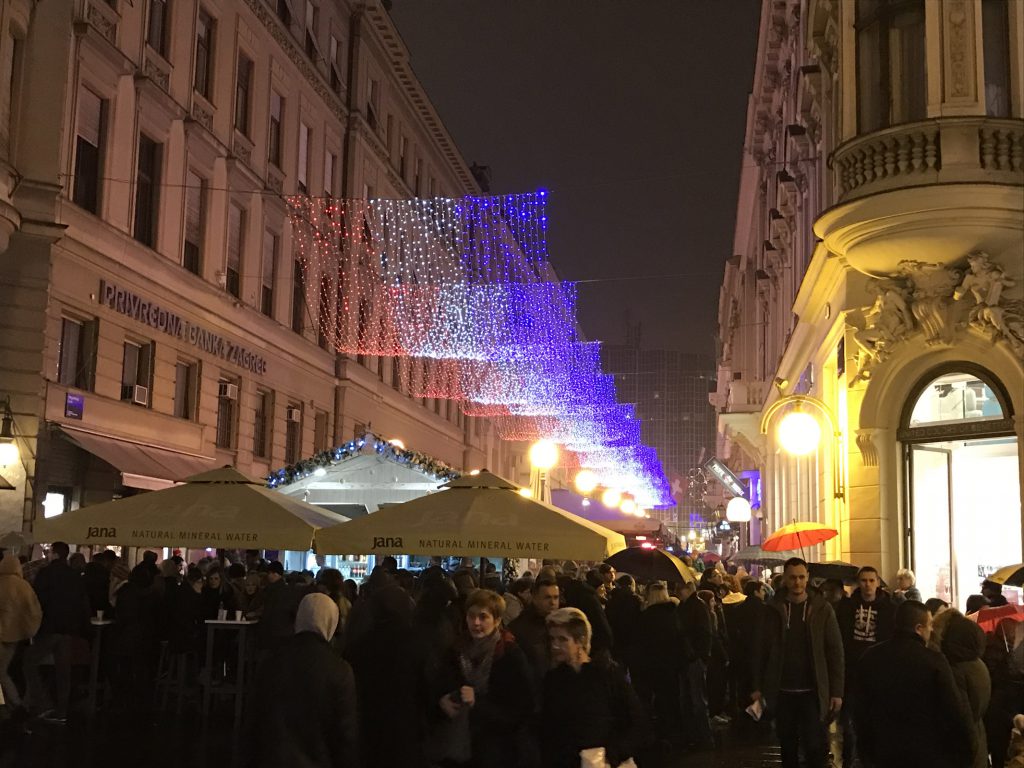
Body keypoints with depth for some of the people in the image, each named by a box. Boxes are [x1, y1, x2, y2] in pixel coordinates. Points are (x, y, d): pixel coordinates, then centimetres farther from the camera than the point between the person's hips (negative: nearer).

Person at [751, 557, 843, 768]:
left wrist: (837, 691, -6)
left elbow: (835, 652, -2)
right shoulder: (774, 609, 3)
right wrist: (758, 687, 1)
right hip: (781, 692, 2)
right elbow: (762, 650, 6)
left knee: (814, 747, -4)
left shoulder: (822, 609, -1)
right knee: (788, 749, 12)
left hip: (812, 692, -2)